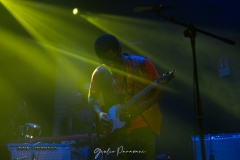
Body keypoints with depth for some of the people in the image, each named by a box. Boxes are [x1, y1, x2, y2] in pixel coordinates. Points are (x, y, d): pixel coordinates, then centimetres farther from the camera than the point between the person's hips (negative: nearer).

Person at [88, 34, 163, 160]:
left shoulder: (142, 64, -7)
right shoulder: (99, 73, 2)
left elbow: (157, 91, -5)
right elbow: (92, 98, 14)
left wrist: (136, 109, -19)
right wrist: (100, 114, -6)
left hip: (142, 128, -2)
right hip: (115, 131, 3)